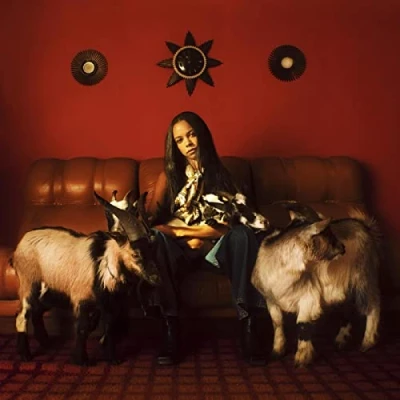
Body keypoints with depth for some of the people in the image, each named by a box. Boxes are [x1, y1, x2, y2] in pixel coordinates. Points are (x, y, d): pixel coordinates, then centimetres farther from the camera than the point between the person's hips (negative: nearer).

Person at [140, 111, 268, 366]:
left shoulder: (220, 173, 6)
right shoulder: (169, 175, 7)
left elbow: (232, 223, -6)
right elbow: (150, 221, -3)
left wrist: (182, 230, -13)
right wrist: (187, 235, -17)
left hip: (215, 248, 0)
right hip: (179, 249, 0)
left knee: (243, 234, -31)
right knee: (156, 237, -33)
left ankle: (249, 326, -35)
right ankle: (169, 327, -35)